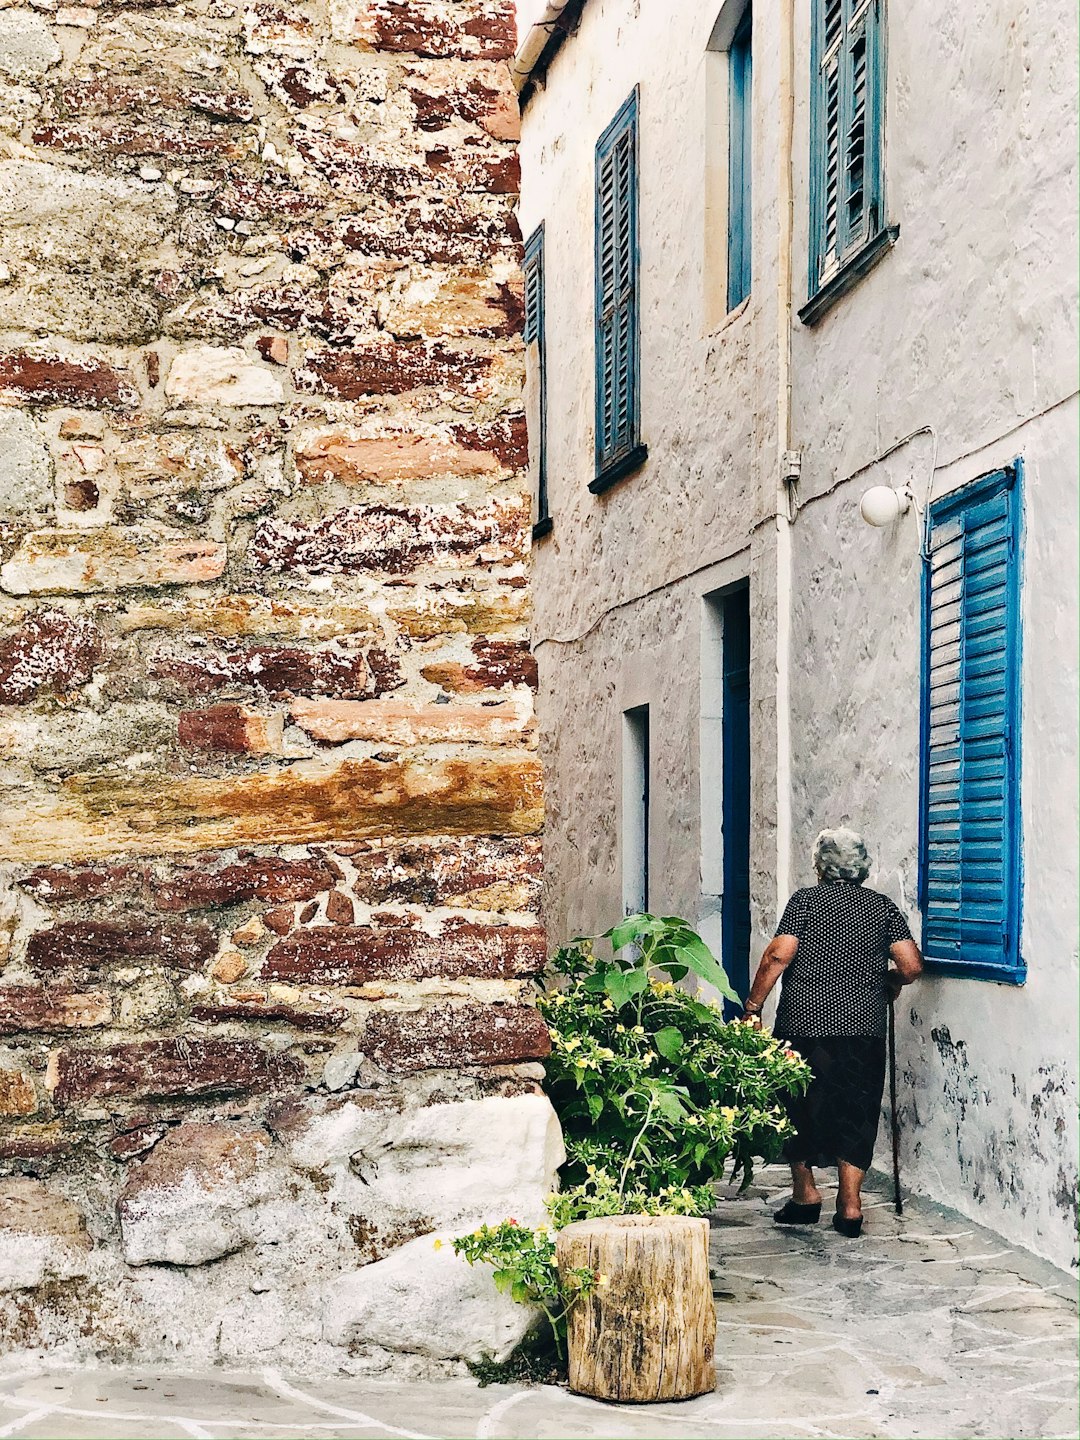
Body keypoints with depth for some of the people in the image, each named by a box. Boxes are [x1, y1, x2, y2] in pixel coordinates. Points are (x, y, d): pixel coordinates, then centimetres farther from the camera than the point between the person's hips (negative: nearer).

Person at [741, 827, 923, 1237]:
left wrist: (752, 1007, -5)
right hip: (865, 1028, 3)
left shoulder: (806, 900, -2)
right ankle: (850, 1204, 6)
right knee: (856, 1111, 9)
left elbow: (778, 956, -12)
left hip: (804, 1023, -3)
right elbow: (912, 966, 0)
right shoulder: (883, 907, 7)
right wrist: (887, 981, 22)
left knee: (799, 1106, 12)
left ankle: (805, 1194, 16)